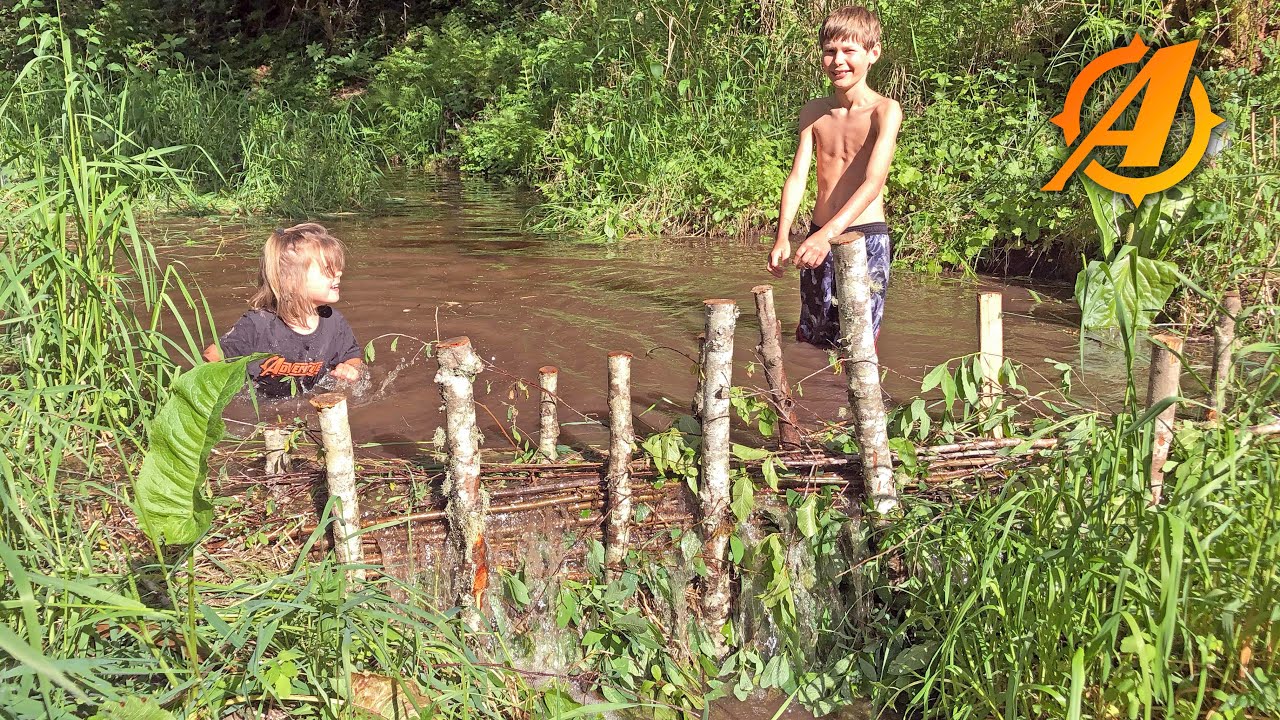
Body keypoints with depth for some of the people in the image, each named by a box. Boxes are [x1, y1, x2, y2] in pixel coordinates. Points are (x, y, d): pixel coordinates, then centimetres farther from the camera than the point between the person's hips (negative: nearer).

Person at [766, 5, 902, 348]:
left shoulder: (884, 111, -8)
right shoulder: (813, 112, 6)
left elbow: (873, 182, -21)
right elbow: (797, 176, -2)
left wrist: (829, 234, -34)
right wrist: (783, 238, -18)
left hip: (865, 236, -5)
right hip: (818, 238, 5)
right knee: (810, 337, 13)